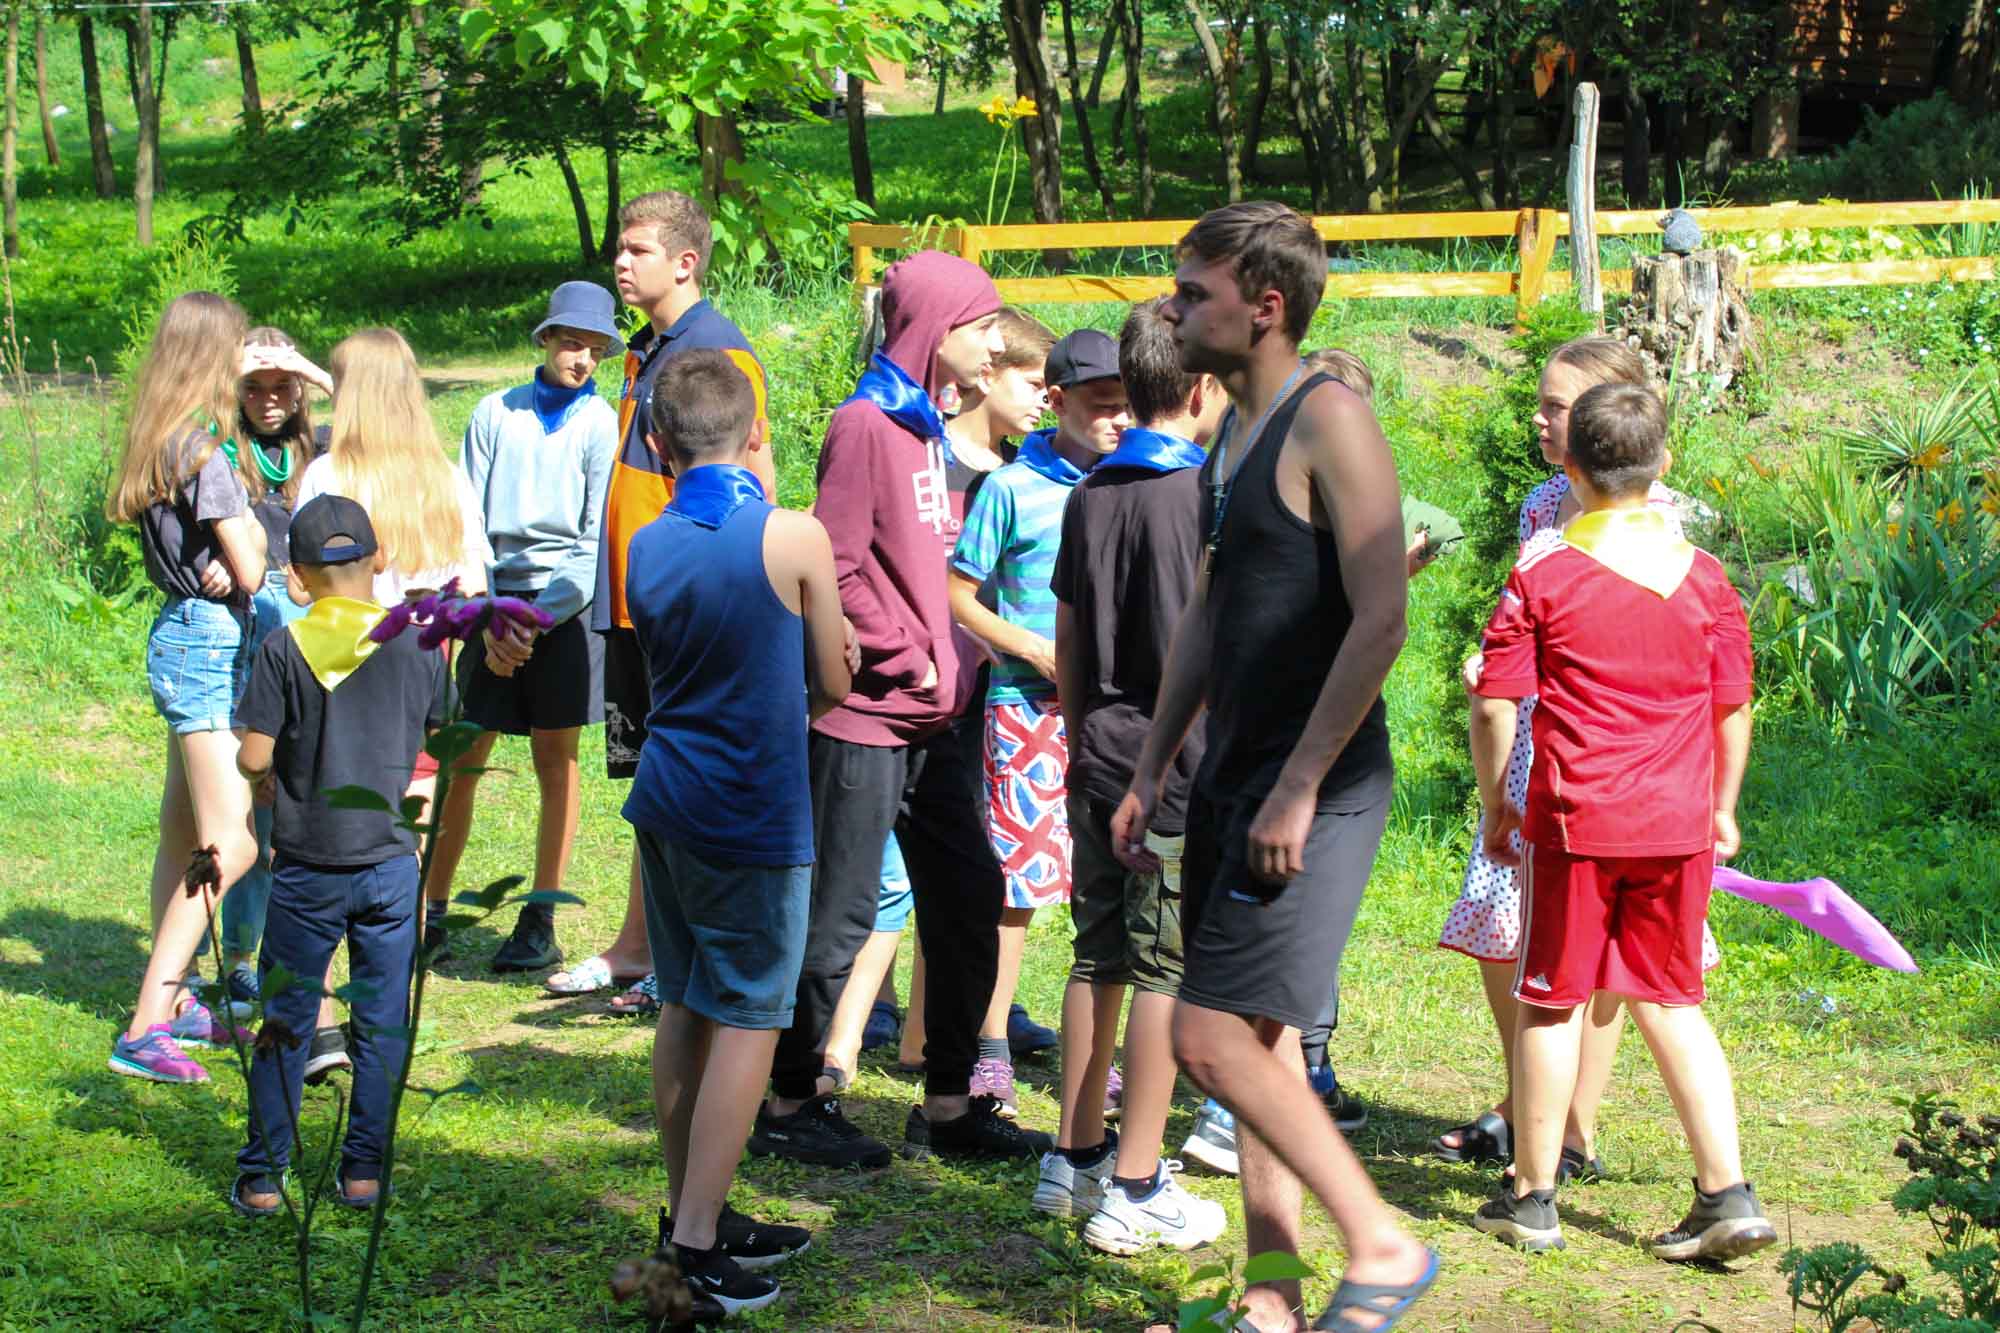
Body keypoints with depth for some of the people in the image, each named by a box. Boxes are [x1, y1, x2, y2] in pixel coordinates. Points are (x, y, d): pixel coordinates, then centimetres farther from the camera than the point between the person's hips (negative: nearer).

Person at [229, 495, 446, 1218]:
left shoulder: (285, 648, -8)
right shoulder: (416, 642, -2)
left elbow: (253, 756, -11)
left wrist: (264, 777, 11)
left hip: (307, 867, -1)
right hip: (391, 860, 1)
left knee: (285, 1022, 9)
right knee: (382, 1022, 10)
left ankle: (262, 1177, 11)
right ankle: (364, 1171, 13)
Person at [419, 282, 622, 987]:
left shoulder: (602, 423, 2)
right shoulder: (496, 413, 7)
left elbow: (598, 539, -2)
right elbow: (466, 524, 5)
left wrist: (538, 620, -10)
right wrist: (488, 624, -5)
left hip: (563, 609, -2)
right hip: (496, 609, 2)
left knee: (555, 764, 2)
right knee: (461, 762, 1)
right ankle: (431, 909, 11)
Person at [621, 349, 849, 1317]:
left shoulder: (645, 548, 4)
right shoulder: (793, 538, -12)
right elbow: (831, 686, -2)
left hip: (665, 799, 6)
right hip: (752, 813, -6)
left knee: (684, 1009, 14)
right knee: (746, 1023, -1)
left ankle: (694, 1214, 23)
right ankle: (697, 1245, -2)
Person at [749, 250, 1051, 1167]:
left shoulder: (933, 432, 15)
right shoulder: (867, 426, -13)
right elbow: (835, 572, -18)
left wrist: (950, 664, 10)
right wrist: (911, 662, -14)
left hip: (932, 720, 9)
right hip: (866, 716, -9)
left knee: (969, 898, 11)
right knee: (839, 915, -1)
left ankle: (948, 1105, 20)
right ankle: (790, 1104, 12)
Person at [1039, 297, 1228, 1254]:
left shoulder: (1090, 494, 9)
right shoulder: (1203, 494, -11)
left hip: (1101, 761, 7)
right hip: (1182, 767, -7)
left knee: (1099, 959, 14)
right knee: (1165, 970, -2)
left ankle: (1076, 1158, 22)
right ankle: (1134, 1187, 1)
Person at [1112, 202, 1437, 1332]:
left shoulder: (1328, 420, -15)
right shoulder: (1235, 432, 13)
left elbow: (1380, 621, -21)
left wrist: (1299, 789, -21)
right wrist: (1152, 770, 17)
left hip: (1315, 791, -9)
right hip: (1236, 776, 9)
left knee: (1212, 1038, -11)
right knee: (1262, 1043, 13)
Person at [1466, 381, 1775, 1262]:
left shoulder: (1542, 573, -6)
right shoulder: (1701, 576, 2)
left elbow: (1493, 702, -7)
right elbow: (1734, 709, 7)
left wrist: (1494, 803, 5)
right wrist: (1722, 807, 20)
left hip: (1574, 822, -3)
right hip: (1678, 825, 3)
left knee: (1551, 1001, 8)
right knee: (1671, 1000, 13)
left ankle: (1532, 1197, 16)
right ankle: (1727, 1191, 6)